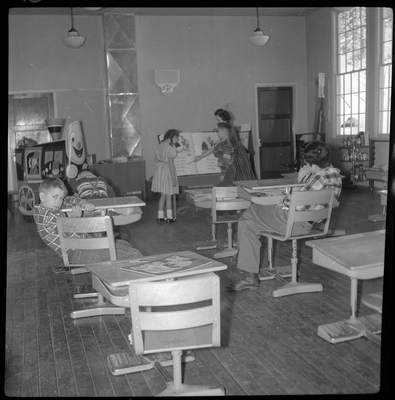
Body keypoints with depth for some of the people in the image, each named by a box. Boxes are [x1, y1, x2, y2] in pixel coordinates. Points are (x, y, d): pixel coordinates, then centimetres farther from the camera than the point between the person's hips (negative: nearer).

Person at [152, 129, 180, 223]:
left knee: (163, 195, 16)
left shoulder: (159, 146, 4)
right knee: (168, 195, 5)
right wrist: (173, 178, -15)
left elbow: (156, 160, 11)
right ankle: (169, 217, 12)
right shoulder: (171, 148, -19)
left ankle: (160, 216, 20)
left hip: (159, 170, 7)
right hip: (167, 171, -7)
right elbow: (171, 164, -19)